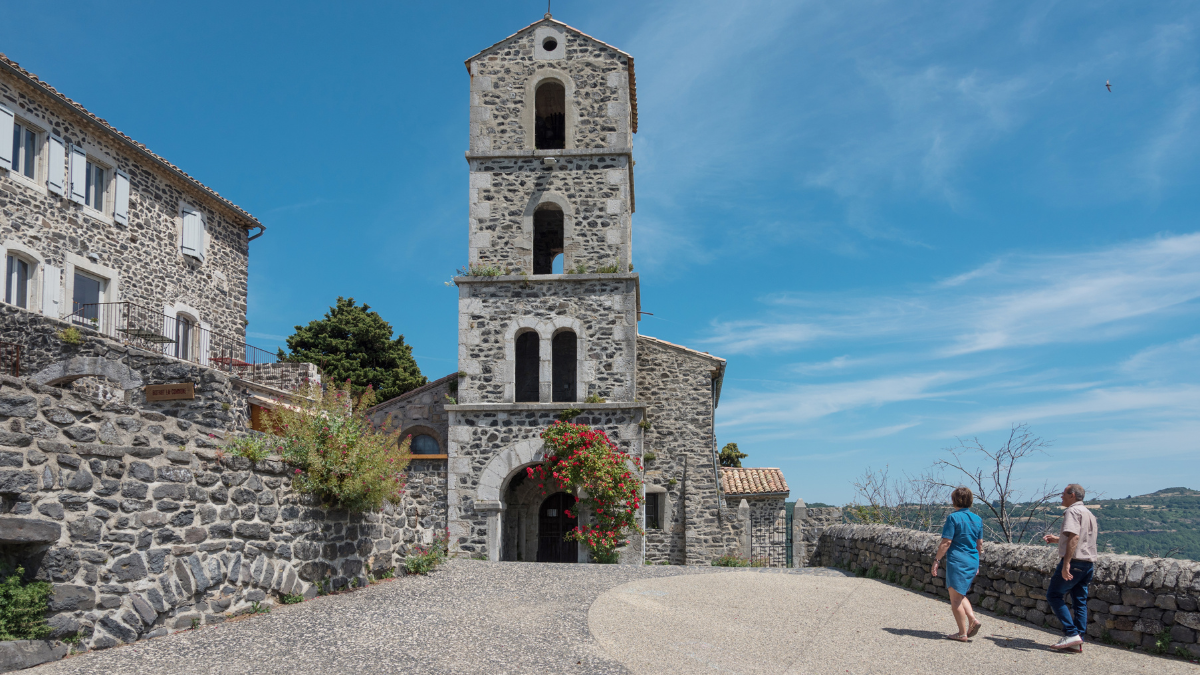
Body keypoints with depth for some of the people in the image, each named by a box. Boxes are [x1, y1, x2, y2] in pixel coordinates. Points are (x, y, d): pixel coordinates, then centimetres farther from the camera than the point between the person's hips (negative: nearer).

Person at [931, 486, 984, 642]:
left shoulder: (953, 517, -11)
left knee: (955, 598, 3)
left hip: (957, 561, -7)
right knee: (960, 594, 22)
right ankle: (973, 619, 3)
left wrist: (936, 560, -8)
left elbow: (946, 542, -14)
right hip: (972, 562, 7)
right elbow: (980, 544, 14)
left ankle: (962, 633, 5)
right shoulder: (977, 519, 8)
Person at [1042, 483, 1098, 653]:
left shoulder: (1073, 511, -9)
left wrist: (1066, 563, -27)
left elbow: (1074, 537, -22)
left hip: (1074, 561, -9)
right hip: (1088, 563, 9)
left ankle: (1071, 634, -11)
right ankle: (1078, 642, 6)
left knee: (1054, 595, -3)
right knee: (1080, 601, 8)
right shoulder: (1089, 514, 21)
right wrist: (1058, 540, 31)